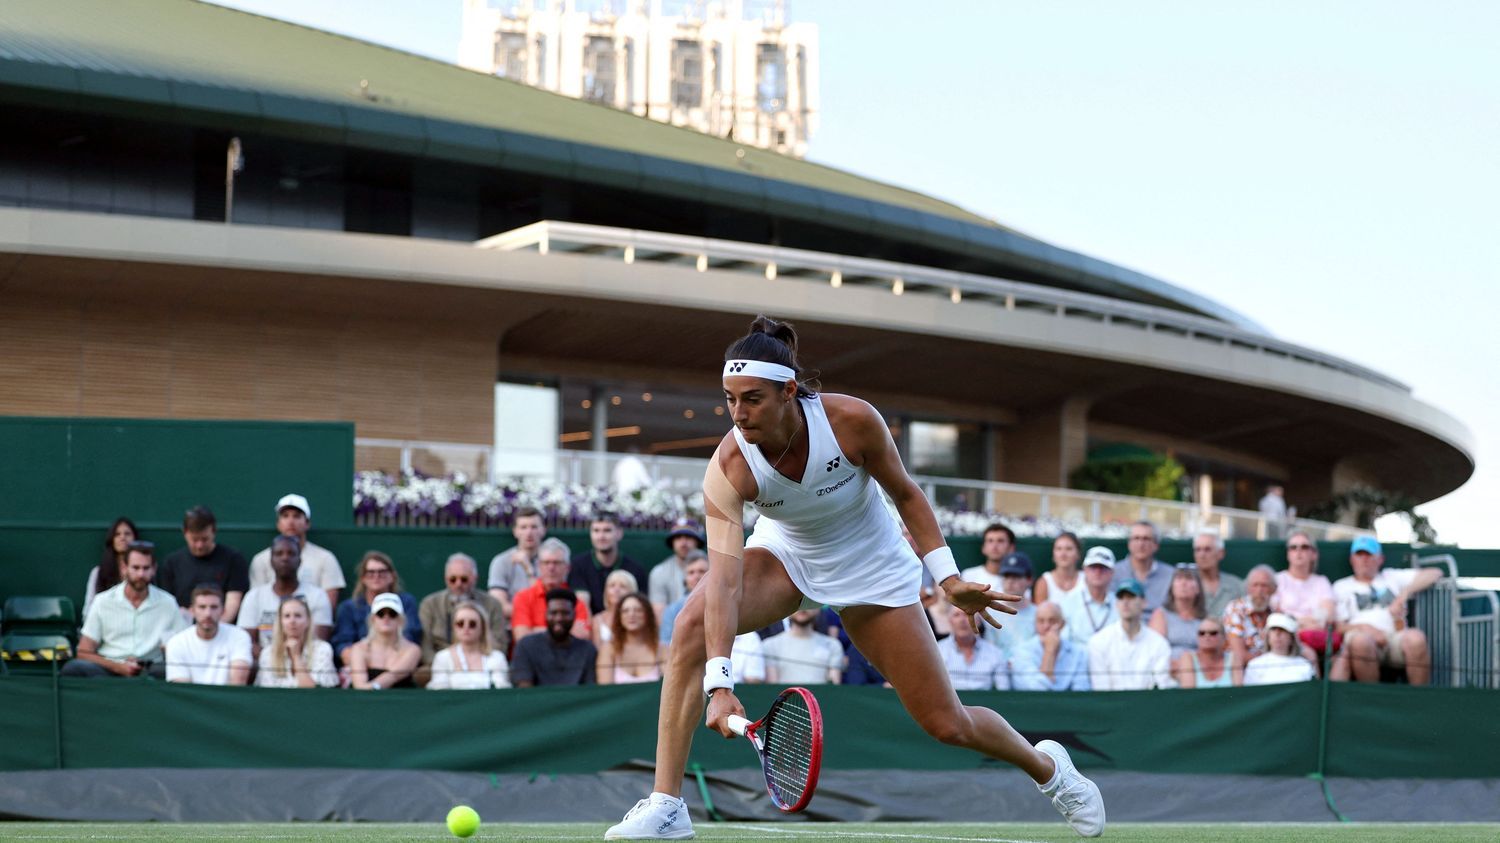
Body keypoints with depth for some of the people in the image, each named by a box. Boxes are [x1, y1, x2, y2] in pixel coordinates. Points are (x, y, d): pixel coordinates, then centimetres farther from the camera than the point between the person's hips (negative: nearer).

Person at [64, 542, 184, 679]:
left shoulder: (167, 603, 9)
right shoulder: (103, 602, 8)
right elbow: (84, 652, 4)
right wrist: (118, 667, -13)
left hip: (149, 671, -1)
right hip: (109, 669, 1)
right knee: (73, 668, -32)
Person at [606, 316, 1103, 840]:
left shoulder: (852, 420, -30)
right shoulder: (729, 468, -29)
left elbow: (905, 493, -11)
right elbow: (723, 581, -36)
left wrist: (948, 579, -16)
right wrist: (719, 685, -45)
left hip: (872, 570, -1)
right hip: (785, 555, 1)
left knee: (947, 725, 0)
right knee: (692, 625, -29)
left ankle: (1047, 766, 33)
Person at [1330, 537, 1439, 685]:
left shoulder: (1392, 577, 31)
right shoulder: (1341, 586, 27)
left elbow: (1435, 573, 21)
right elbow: (1338, 626, 12)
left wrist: (1405, 593, 5)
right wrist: (1365, 629, -9)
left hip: (1396, 637, 1)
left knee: (1416, 638, -35)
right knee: (1360, 640, -40)